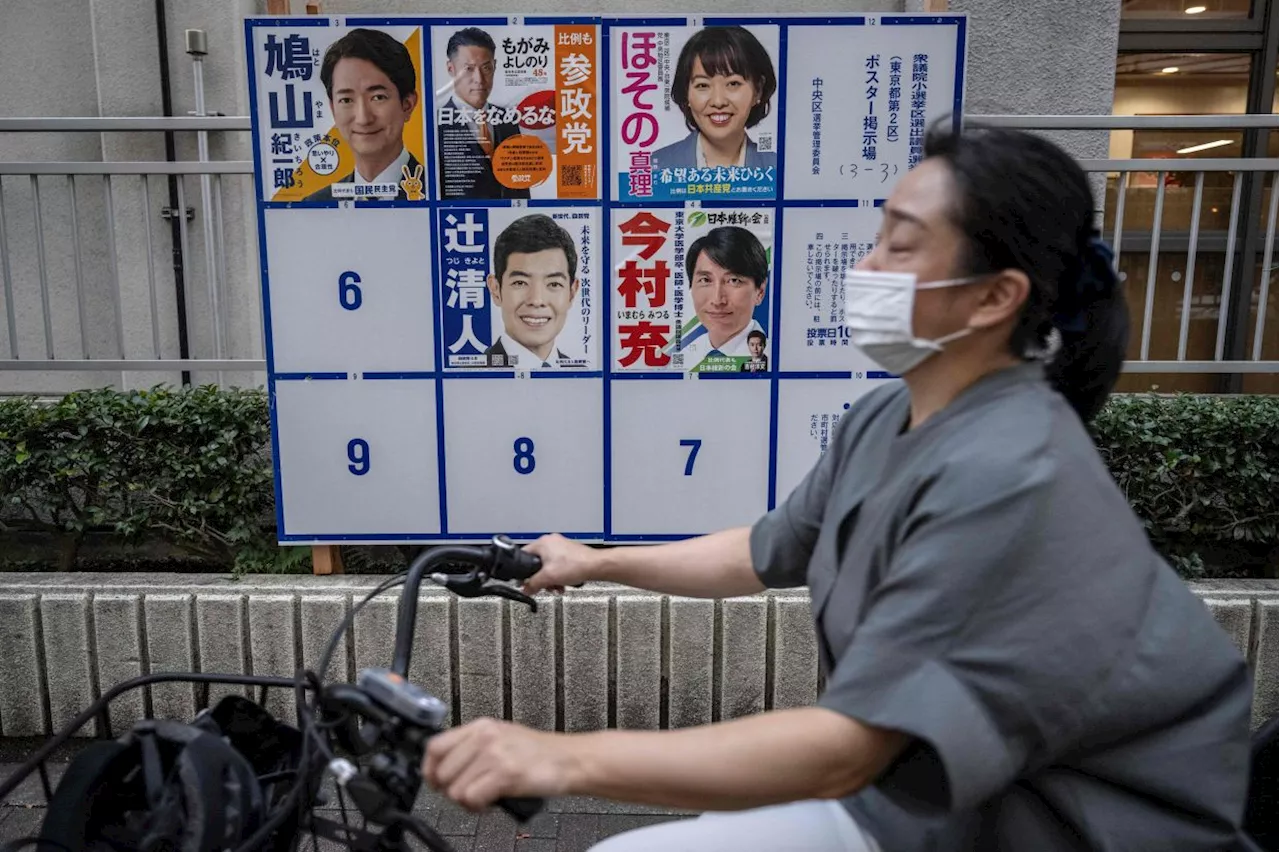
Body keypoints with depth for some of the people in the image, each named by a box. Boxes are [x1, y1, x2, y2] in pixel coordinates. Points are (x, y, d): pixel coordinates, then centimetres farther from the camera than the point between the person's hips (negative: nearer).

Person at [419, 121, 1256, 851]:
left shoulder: (1008, 478, -29)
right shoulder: (885, 420, -1)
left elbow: (847, 747, -32)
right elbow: (761, 556, 11)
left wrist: (569, 758, -35)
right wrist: (596, 563, 16)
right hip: (903, 779, 7)